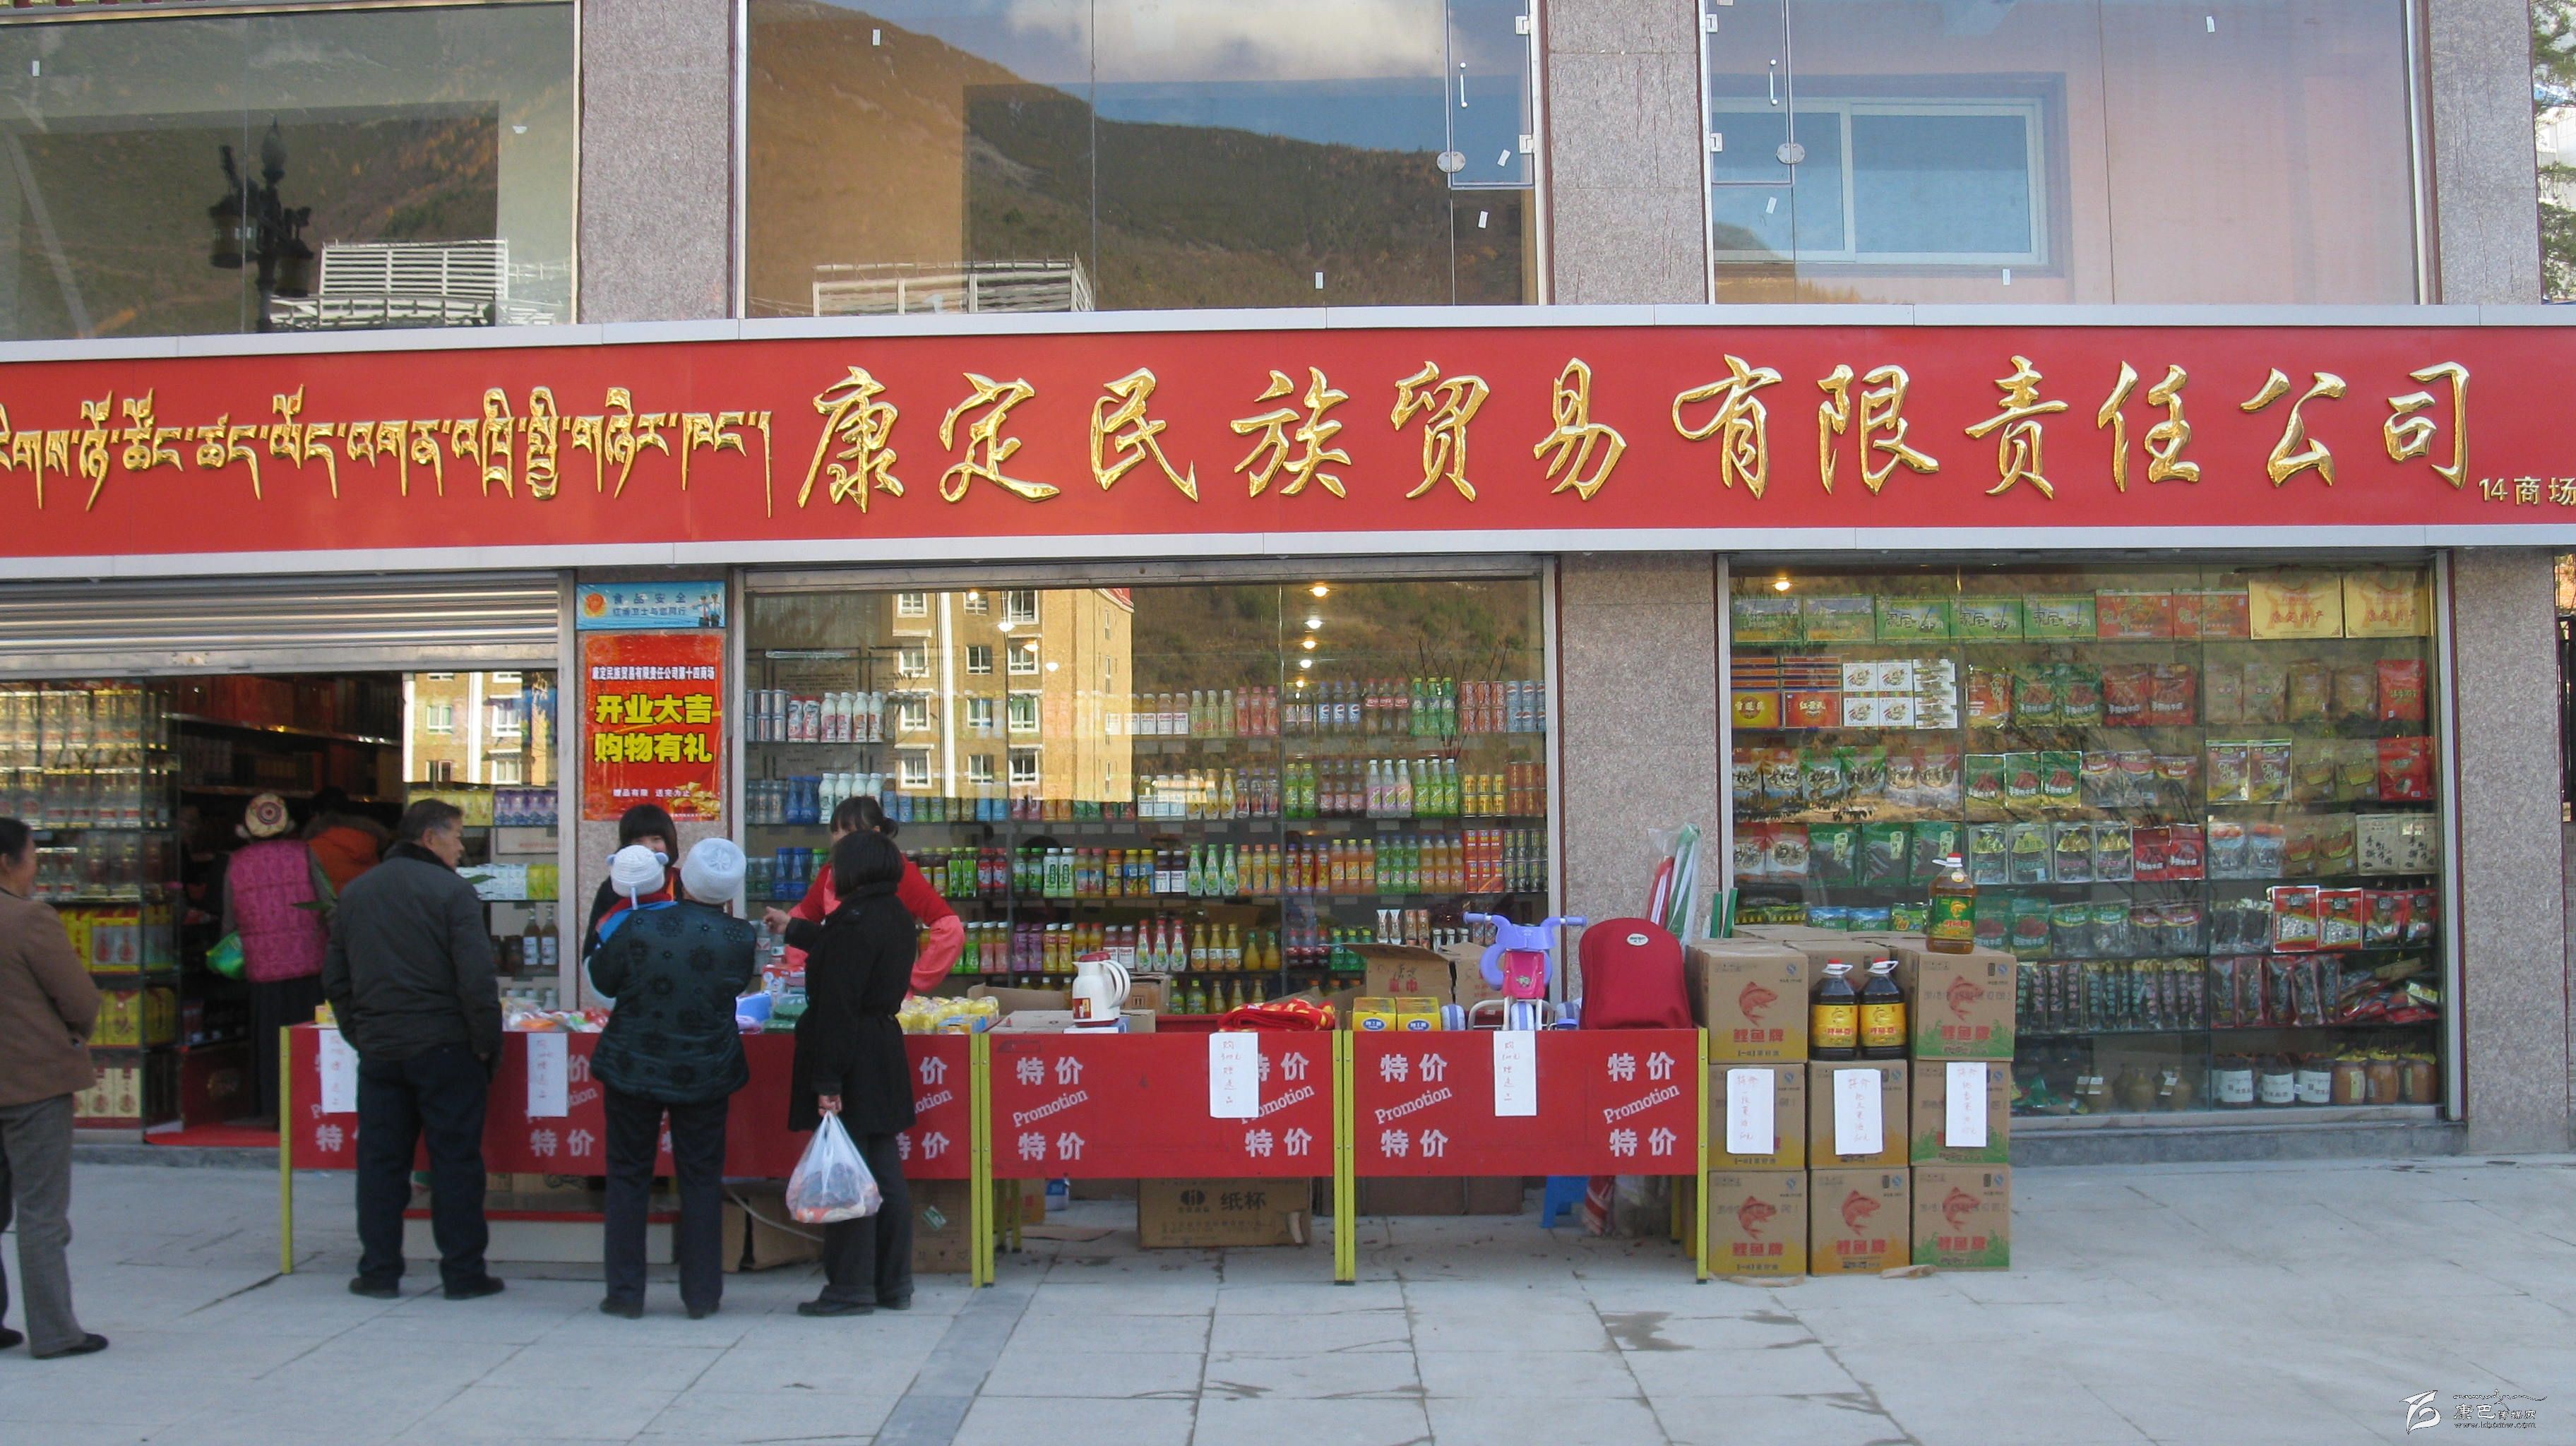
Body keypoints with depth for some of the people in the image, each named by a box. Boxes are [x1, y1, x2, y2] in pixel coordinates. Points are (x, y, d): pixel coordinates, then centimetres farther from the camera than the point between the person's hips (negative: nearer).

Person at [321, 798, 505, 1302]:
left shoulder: (355, 893, 11)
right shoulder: (451, 891, -10)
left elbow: (335, 977, 15)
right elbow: (477, 980, -15)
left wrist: (360, 1034, 19)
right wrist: (486, 1044, -7)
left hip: (377, 1051, 5)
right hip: (443, 1048, -5)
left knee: (380, 1161, 11)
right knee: (455, 1161, 1)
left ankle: (379, 1271, 15)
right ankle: (462, 1273, 5)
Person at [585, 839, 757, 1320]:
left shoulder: (637, 927, -16)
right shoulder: (739, 937, -13)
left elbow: (602, 980, -1)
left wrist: (609, 929, 13)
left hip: (634, 1068, 0)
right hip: (705, 1074, 1)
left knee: (628, 1176, 12)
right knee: (701, 1179, 10)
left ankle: (625, 1292, 14)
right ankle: (701, 1293, 13)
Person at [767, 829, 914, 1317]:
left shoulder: (853, 923, -18)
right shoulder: (897, 919, 11)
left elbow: (835, 1006, -21)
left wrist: (827, 1083, -22)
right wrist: (793, 928, 48)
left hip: (851, 1059, -9)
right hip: (886, 1053, 9)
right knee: (885, 1170, 12)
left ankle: (850, 1286, 4)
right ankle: (894, 1282, 19)